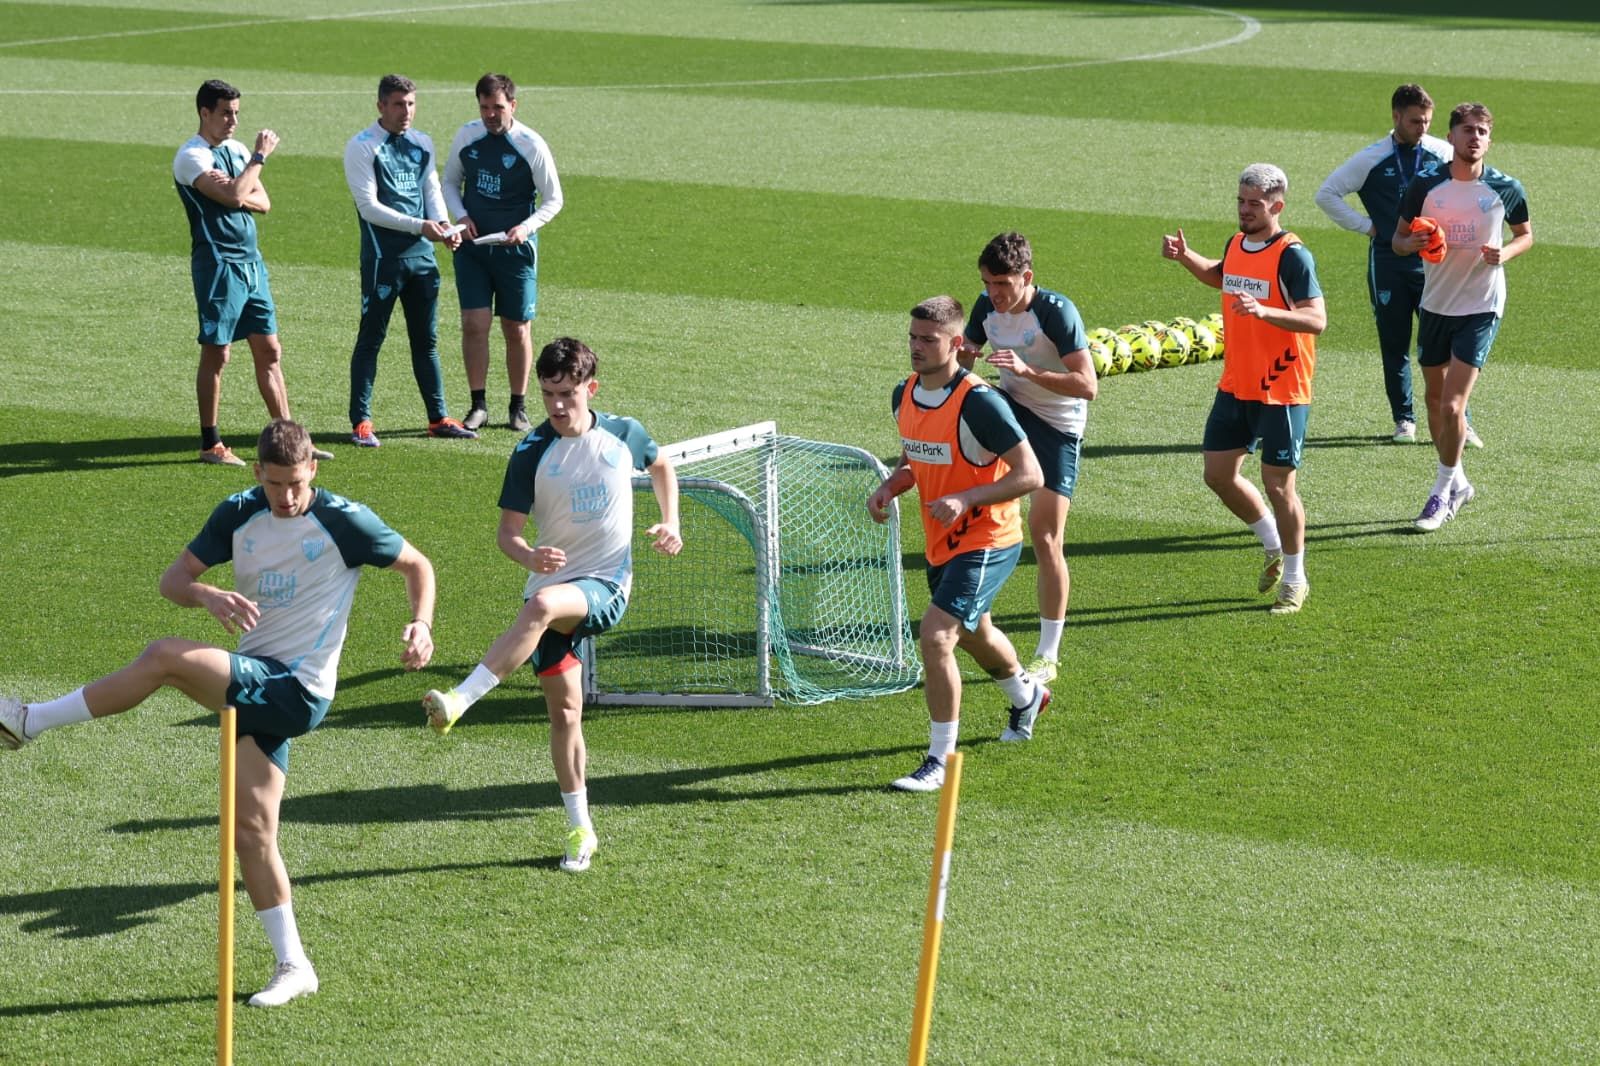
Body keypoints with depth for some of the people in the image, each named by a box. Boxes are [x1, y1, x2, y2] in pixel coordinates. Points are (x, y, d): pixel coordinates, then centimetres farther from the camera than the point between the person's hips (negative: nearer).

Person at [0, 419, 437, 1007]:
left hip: (296, 690, -7)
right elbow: (174, 576, 6)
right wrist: (206, 594, -18)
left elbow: (417, 565, 4)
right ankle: (293, 966, 10)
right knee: (250, 831, 3)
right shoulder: (238, 514, 6)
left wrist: (421, 626, -15)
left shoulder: (344, 521, -8)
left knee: (166, 657, -24)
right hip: (254, 682, 7)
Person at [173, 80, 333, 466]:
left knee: (270, 352, 8)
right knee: (216, 354, -2)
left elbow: (262, 202, 9)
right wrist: (260, 156, -13)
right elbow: (233, 196, -24)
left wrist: (238, 194, -12)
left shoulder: (236, 150, 14)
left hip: (251, 262, 8)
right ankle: (211, 444, 5)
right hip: (218, 264, -8)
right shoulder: (192, 157, -11)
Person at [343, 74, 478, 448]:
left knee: (426, 340, 11)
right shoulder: (362, 147, -7)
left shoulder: (423, 144, 12)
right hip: (382, 258, -6)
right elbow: (369, 207, -13)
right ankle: (360, 423, 4)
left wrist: (443, 226, -9)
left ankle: (438, 418, 18)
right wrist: (419, 226, -20)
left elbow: (432, 191, 12)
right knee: (371, 339, -1)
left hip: (422, 254, 6)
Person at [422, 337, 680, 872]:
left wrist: (669, 523, 7)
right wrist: (528, 555, -26)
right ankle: (580, 828, 16)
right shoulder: (532, 454, -4)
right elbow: (508, 531, -2)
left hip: (607, 586, -2)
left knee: (542, 605, -36)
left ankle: (460, 700, -39)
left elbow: (661, 466, 23)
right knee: (563, 711, 1)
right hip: (552, 588, 2)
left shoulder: (623, 435, 0)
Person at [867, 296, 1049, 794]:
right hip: (940, 544, 9)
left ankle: (940, 762, -11)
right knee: (973, 635, 28)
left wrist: (965, 499, -32)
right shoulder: (904, 395, 0)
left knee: (935, 636, -21)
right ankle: (1027, 694, 60)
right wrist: (889, 487, -3)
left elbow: (1030, 475, -23)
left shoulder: (979, 402, -24)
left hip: (987, 542, -9)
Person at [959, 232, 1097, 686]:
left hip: (1058, 427, -6)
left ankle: (1048, 657, 2)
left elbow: (1088, 385, -28)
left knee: (1045, 536, -7)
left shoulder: (1056, 312, -24)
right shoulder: (987, 307, -5)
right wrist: (962, 355, -16)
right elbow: (963, 360, 10)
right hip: (1012, 407, 6)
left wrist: (1026, 369, -40)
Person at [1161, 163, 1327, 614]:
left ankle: (1294, 579, 16)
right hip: (1236, 386, 8)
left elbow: (1317, 319, -23)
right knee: (1218, 475, 10)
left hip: (1281, 390, -8)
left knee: (1277, 483, -1)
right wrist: (1185, 256, 14)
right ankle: (1275, 548, 31)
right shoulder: (1237, 244, 7)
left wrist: (1265, 311, -36)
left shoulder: (1292, 255, -16)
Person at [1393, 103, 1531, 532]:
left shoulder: (1507, 189, -6)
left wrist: (1505, 253, -12)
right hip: (1435, 304, 3)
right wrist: (1411, 243, -17)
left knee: (1453, 405, -11)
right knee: (1434, 399, 14)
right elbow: (1398, 238, 7)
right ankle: (1458, 483, 32)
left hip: (1481, 308, -3)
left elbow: (1525, 234, 10)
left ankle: (1441, 493, 4)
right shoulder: (1426, 186, -4)